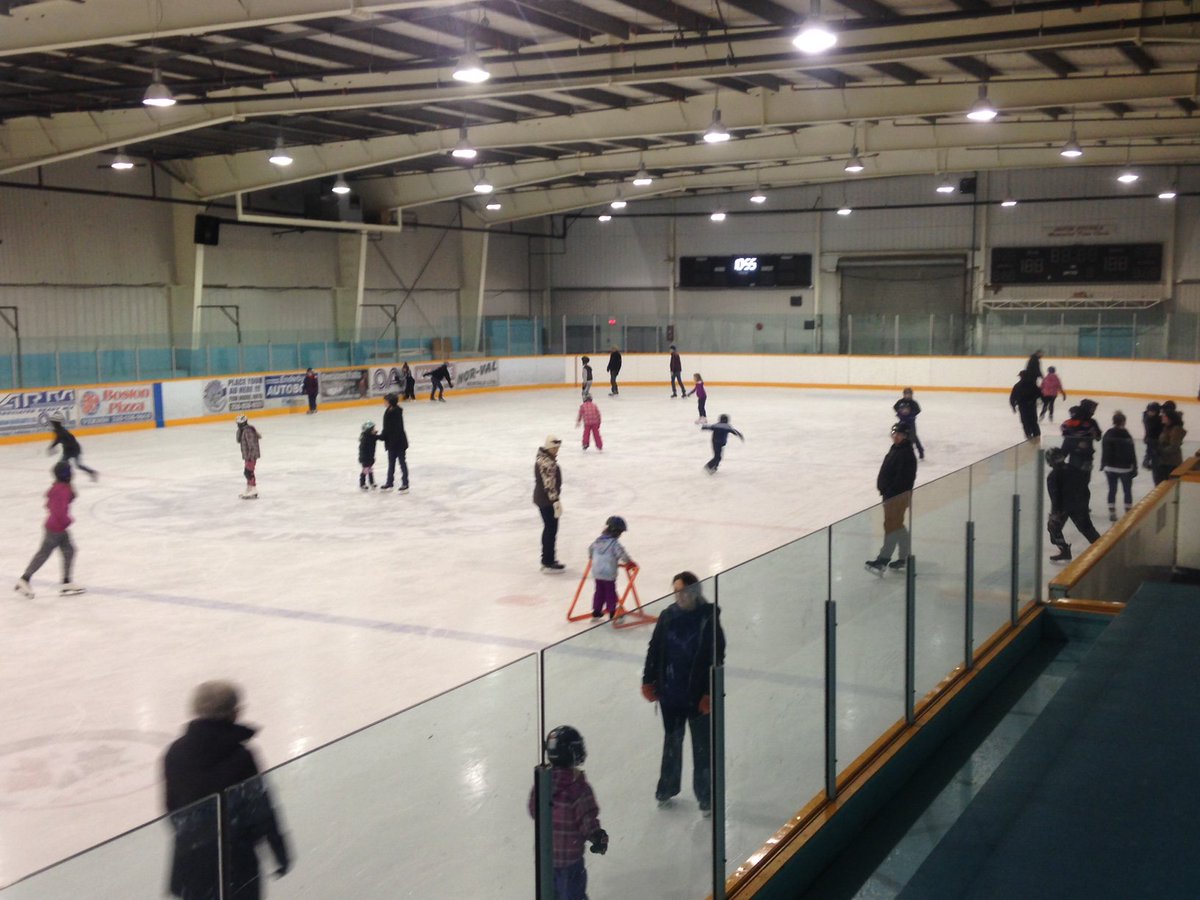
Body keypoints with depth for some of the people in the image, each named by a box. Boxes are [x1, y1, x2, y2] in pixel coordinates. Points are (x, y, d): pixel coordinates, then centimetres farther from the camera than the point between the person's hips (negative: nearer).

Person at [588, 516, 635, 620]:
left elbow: (590, 549, 20)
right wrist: (631, 563, -7)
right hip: (609, 573, -7)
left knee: (599, 591, 18)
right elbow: (622, 554, -22)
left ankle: (596, 611, 25)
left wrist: (592, 558, 40)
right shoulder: (614, 543, -18)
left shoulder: (598, 540, 6)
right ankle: (612, 613, 10)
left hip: (597, 572, 7)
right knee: (610, 593, 4)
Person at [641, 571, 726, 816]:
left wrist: (709, 693, -14)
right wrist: (648, 681, 4)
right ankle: (667, 788, 34)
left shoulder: (709, 620, -12)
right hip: (670, 694, 4)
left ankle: (706, 797, 18)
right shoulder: (667, 617, -2)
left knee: (703, 746, 6)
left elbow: (716, 659, -12)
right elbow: (654, 650, 6)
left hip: (698, 695, -3)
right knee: (672, 741, 19)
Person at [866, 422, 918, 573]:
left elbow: (902, 478, -24)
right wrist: (882, 486, 13)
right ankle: (905, 557, 26)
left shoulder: (906, 454, -17)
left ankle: (884, 558, -11)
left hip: (899, 495, -11)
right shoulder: (896, 449, 14)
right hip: (891, 493, 11)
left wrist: (888, 492, -23)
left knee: (892, 525, -10)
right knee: (897, 524, 16)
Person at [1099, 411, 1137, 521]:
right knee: (1127, 491, 9)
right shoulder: (1126, 436, -16)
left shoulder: (1107, 435, -3)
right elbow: (1132, 454, -11)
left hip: (1110, 467, 4)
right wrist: (1134, 468, -3)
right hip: (1125, 468, -4)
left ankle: (1112, 513, 12)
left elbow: (1104, 451, 6)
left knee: (1112, 490, 11)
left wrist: (1103, 465, 17)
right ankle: (1128, 513, 14)